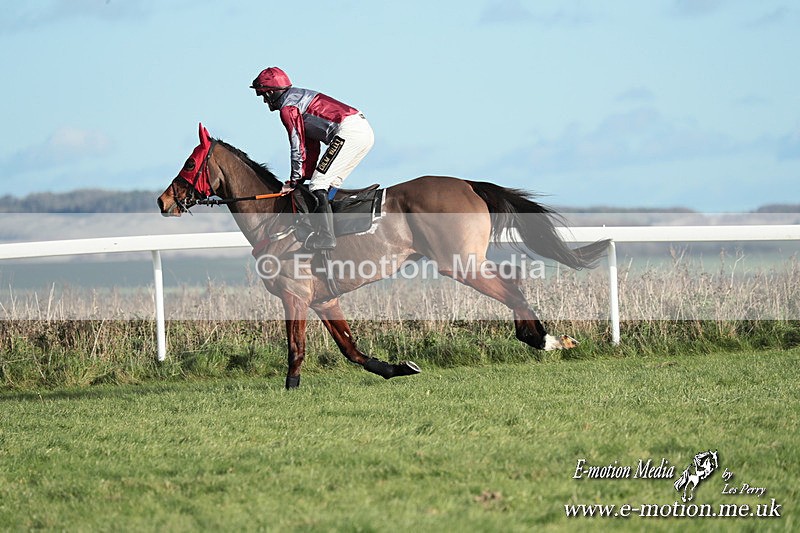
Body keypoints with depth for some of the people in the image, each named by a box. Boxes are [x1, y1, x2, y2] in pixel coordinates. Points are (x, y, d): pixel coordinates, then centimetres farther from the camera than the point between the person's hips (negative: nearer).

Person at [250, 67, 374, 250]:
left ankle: (325, 236, -16)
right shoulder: (301, 98, 29)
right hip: (365, 131, 10)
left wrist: (294, 180, 5)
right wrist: (304, 176, 26)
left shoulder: (287, 107, -1)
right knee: (329, 184, 17)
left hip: (349, 132, -10)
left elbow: (298, 145, -3)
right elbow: (312, 146, 30)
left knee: (319, 185, -9)